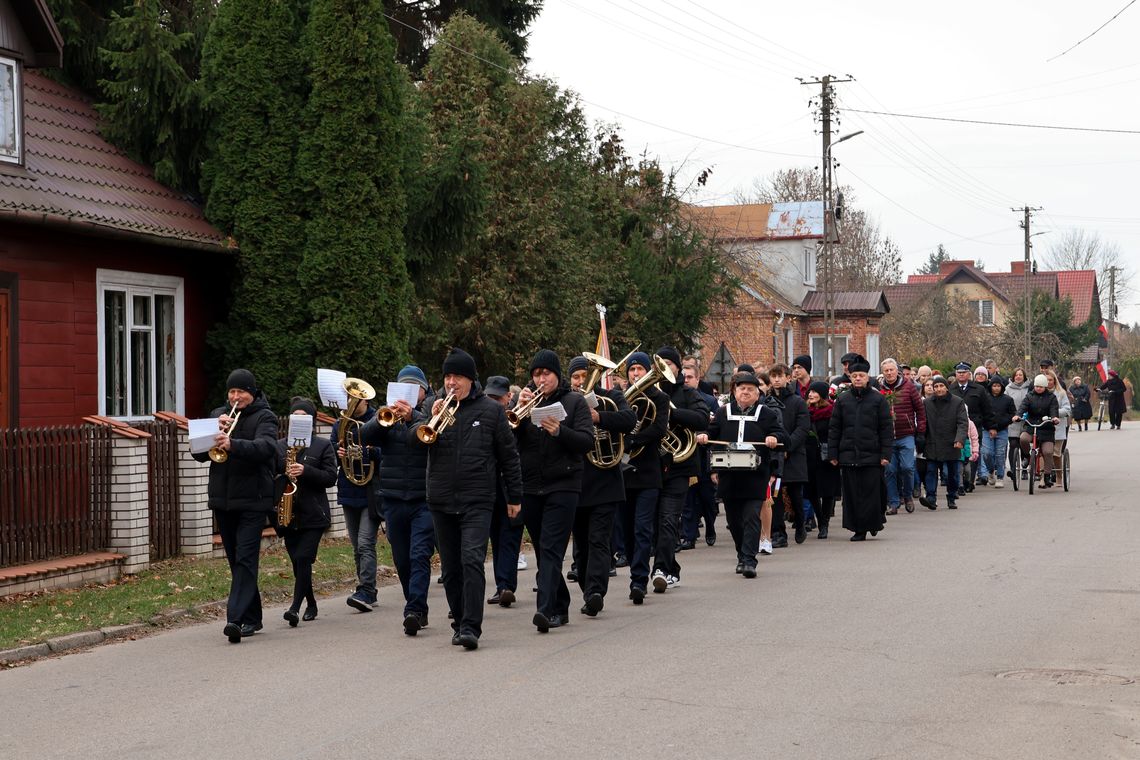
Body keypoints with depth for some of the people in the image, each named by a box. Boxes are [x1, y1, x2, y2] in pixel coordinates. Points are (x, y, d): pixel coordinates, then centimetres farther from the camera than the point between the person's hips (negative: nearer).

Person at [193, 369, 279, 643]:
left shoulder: (264, 417, -2)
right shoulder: (218, 414, 13)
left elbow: (265, 447, -22)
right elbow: (199, 453, 5)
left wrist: (232, 444, -38)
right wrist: (215, 431, -12)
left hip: (253, 499, -6)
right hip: (222, 499, 6)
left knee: (245, 559, -13)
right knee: (235, 560, 10)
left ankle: (236, 618, -21)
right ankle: (252, 617, 20)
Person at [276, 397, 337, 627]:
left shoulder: (323, 446, 2)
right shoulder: (279, 446, 11)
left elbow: (331, 478, -4)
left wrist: (305, 471, -18)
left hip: (313, 515, -4)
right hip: (288, 515, 4)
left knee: (303, 559, -14)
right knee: (297, 562, 8)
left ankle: (295, 607, -18)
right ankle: (311, 604, 25)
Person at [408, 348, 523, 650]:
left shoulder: (490, 410, 3)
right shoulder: (435, 407, 8)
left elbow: (508, 454, 6)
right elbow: (413, 438, -4)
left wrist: (514, 495, 6)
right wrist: (431, 421, -23)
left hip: (477, 500, -3)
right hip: (441, 500, 3)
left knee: (472, 561, -16)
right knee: (450, 566, 9)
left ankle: (471, 627, -18)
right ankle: (460, 621, 21)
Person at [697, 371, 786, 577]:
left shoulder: (767, 414, 7)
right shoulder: (723, 413, 13)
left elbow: (783, 436, 3)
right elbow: (711, 433, 16)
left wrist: (775, 438, -19)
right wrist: (703, 436, -6)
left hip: (755, 477, -3)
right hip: (729, 476, 3)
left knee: (751, 517, -10)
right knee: (733, 519, 10)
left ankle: (749, 560, -11)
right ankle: (742, 556, 27)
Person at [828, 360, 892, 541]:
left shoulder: (878, 399, 3)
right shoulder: (842, 400, 10)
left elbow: (887, 428, 2)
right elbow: (834, 429, 11)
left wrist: (885, 454, -5)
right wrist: (833, 454, 5)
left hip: (871, 456, -2)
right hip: (848, 456, 2)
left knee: (871, 492, -2)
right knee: (851, 494, 2)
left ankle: (872, 524, 12)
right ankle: (858, 529, 8)